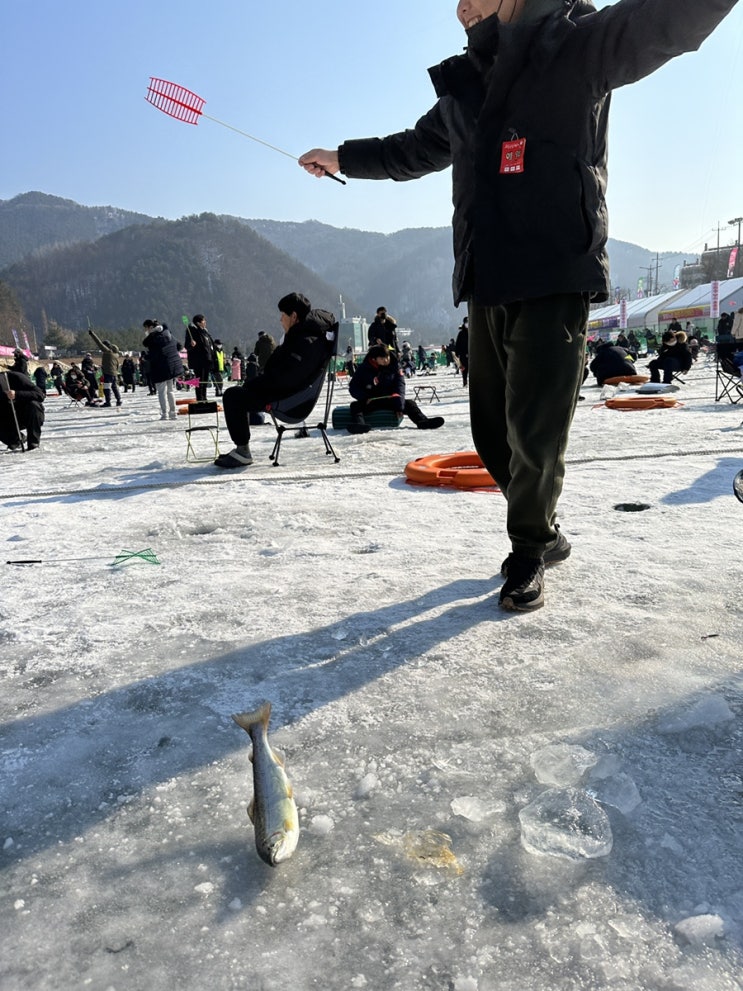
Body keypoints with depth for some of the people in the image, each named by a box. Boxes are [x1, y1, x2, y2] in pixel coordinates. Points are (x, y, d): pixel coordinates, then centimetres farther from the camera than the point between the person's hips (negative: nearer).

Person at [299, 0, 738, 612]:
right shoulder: (463, 88, 21)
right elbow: (413, 152, 37)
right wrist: (344, 159, 42)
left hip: (557, 276, -6)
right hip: (487, 282, 7)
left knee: (536, 426, -8)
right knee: (493, 428, 7)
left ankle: (529, 551, 12)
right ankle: (544, 535, 25)